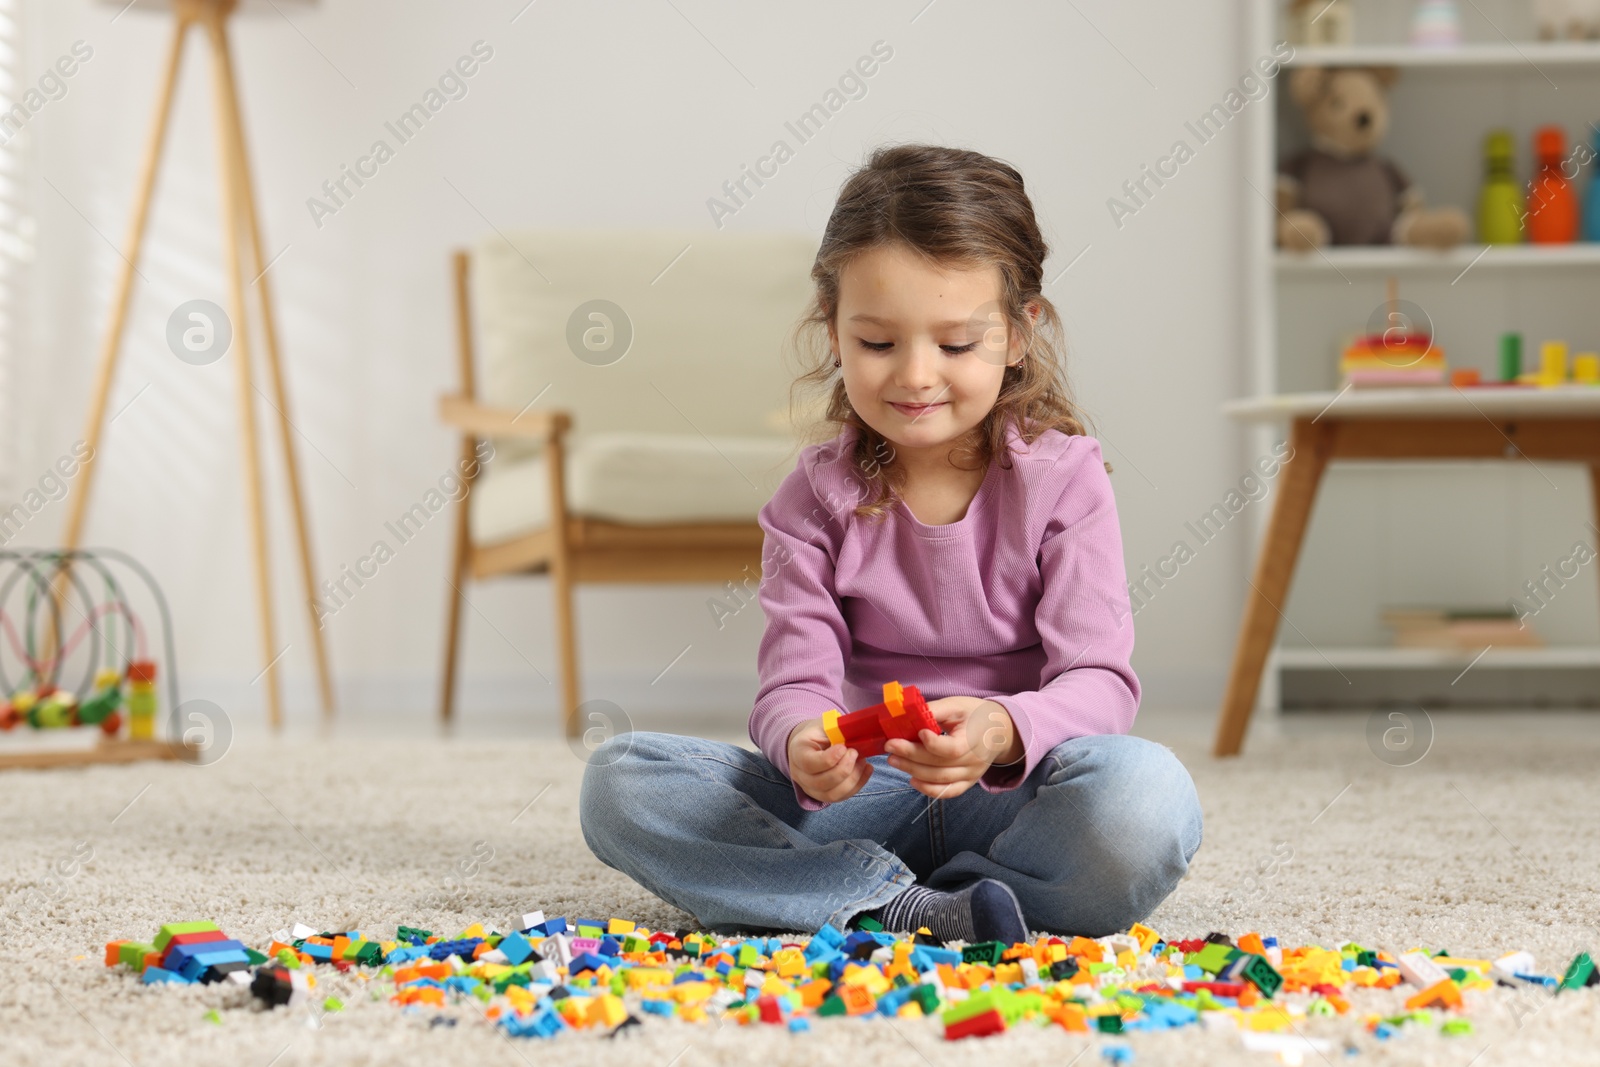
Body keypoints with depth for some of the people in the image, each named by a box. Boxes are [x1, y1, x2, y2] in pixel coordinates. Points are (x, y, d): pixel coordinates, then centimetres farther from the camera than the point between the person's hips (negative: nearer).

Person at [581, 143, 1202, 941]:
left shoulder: (1062, 478, -3)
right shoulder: (818, 496, 2)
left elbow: (1098, 681, -12)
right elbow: (794, 681, -6)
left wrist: (1003, 731, -36)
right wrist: (803, 748, -33)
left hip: (1012, 798, -2)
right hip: (863, 798, 3)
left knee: (1144, 797, -37)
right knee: (619, 781, -19)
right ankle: (912, 909, -28)